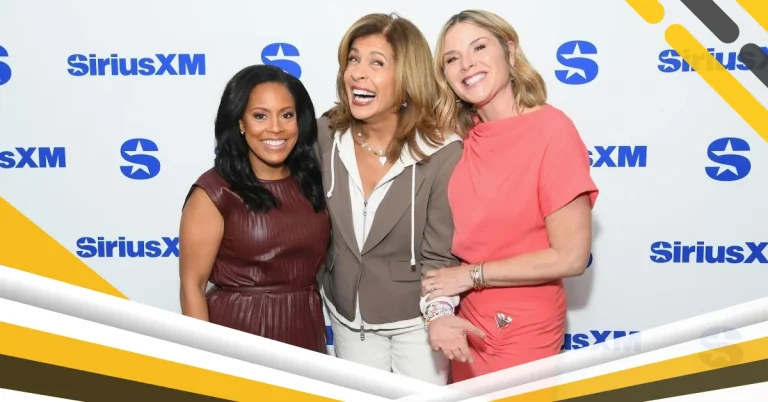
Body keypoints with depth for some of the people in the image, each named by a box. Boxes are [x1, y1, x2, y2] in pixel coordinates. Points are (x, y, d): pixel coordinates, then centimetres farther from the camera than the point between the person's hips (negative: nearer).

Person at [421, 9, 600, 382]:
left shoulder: (551, 130, -16)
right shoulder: (460, 138, 0)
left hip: (523, 335, -5)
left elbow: (570, 256, -19)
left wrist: (471, 275, -13)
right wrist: (438, 310, -13)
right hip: (466, 328, 5)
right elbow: (448, 242, 3)